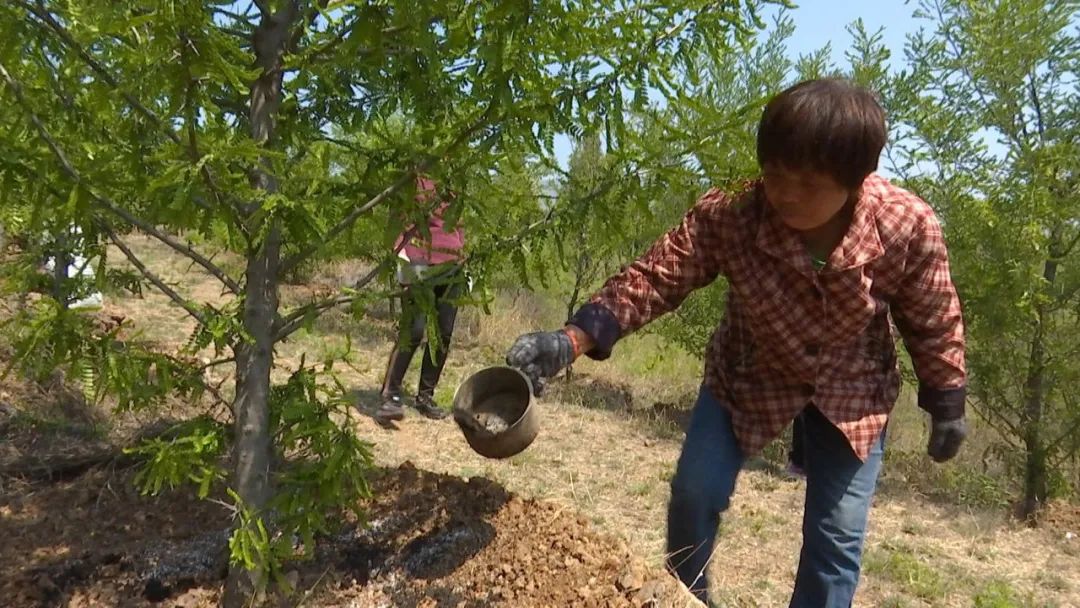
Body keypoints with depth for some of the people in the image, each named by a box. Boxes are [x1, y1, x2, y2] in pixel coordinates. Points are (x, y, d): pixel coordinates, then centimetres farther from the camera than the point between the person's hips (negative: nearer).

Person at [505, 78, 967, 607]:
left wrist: (947, 406, 1)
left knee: (837, 535, 1)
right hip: (750, 373, 0)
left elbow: (934, 322, -11)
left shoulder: (909, 227, -28)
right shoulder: (726, 217, -32)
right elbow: (653, 277, -31)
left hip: (852, 389, 0)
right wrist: (571, 340, -45)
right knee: (695, 492, -3)